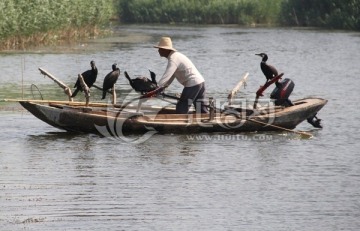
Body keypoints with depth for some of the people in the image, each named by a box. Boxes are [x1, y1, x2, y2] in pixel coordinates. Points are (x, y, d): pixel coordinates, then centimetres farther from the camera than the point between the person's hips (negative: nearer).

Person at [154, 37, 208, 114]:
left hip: (192, 85, -10)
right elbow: (171, 76, 21)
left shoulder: (173, 59, -14)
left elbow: (166, 76, -24)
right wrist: (163, 87, 12)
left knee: (181, 110, -4)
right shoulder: (176, 55, 17)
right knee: (202, 110, 12)